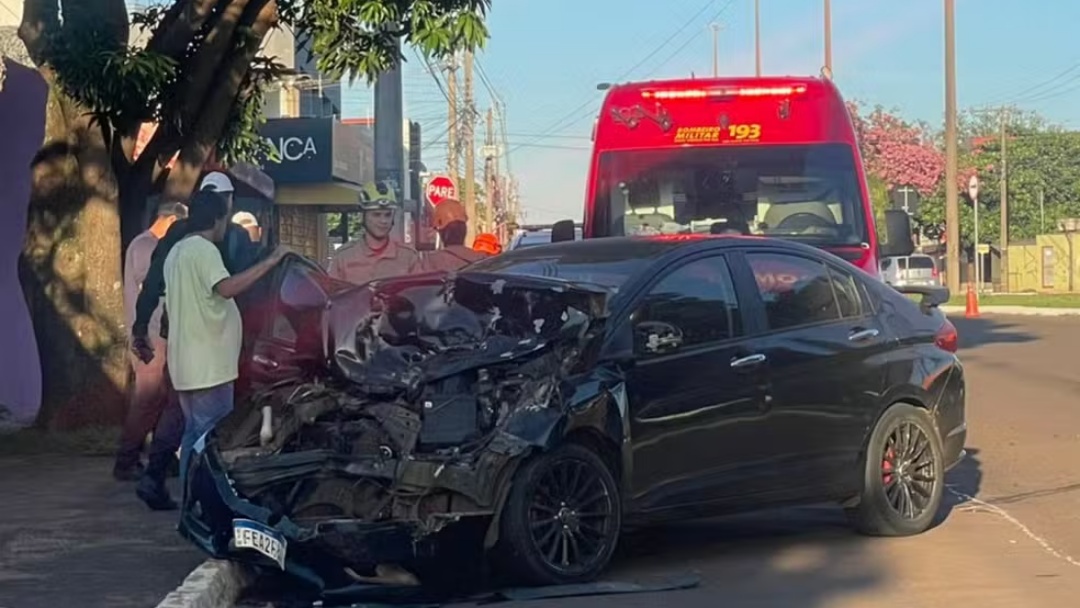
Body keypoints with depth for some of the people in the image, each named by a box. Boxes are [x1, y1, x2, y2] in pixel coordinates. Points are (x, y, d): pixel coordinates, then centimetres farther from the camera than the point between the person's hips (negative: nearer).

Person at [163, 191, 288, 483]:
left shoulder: (177, 251, 17)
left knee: (194, 434, 14)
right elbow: (226, 288, -31)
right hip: (208, 366, -10)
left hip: (187, 365, 10)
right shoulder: (204, 250, -15)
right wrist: (270, 261, -29)